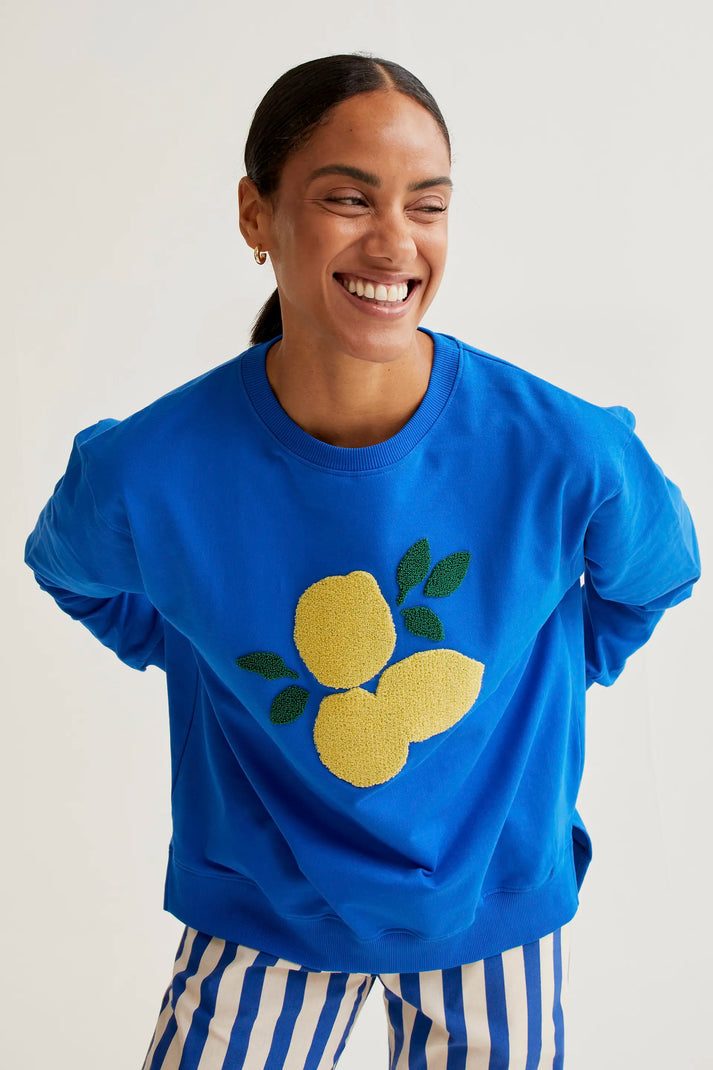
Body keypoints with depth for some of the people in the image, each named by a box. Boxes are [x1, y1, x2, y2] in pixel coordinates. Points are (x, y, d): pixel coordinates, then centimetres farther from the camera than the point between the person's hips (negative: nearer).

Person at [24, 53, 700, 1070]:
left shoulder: (566, 454, -23)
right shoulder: (146, 474, -23)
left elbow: (655, 575, 1)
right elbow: (68, 568, 3)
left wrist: (545, 693, 3)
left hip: (494, 901, 1)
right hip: (261, 912, 0)